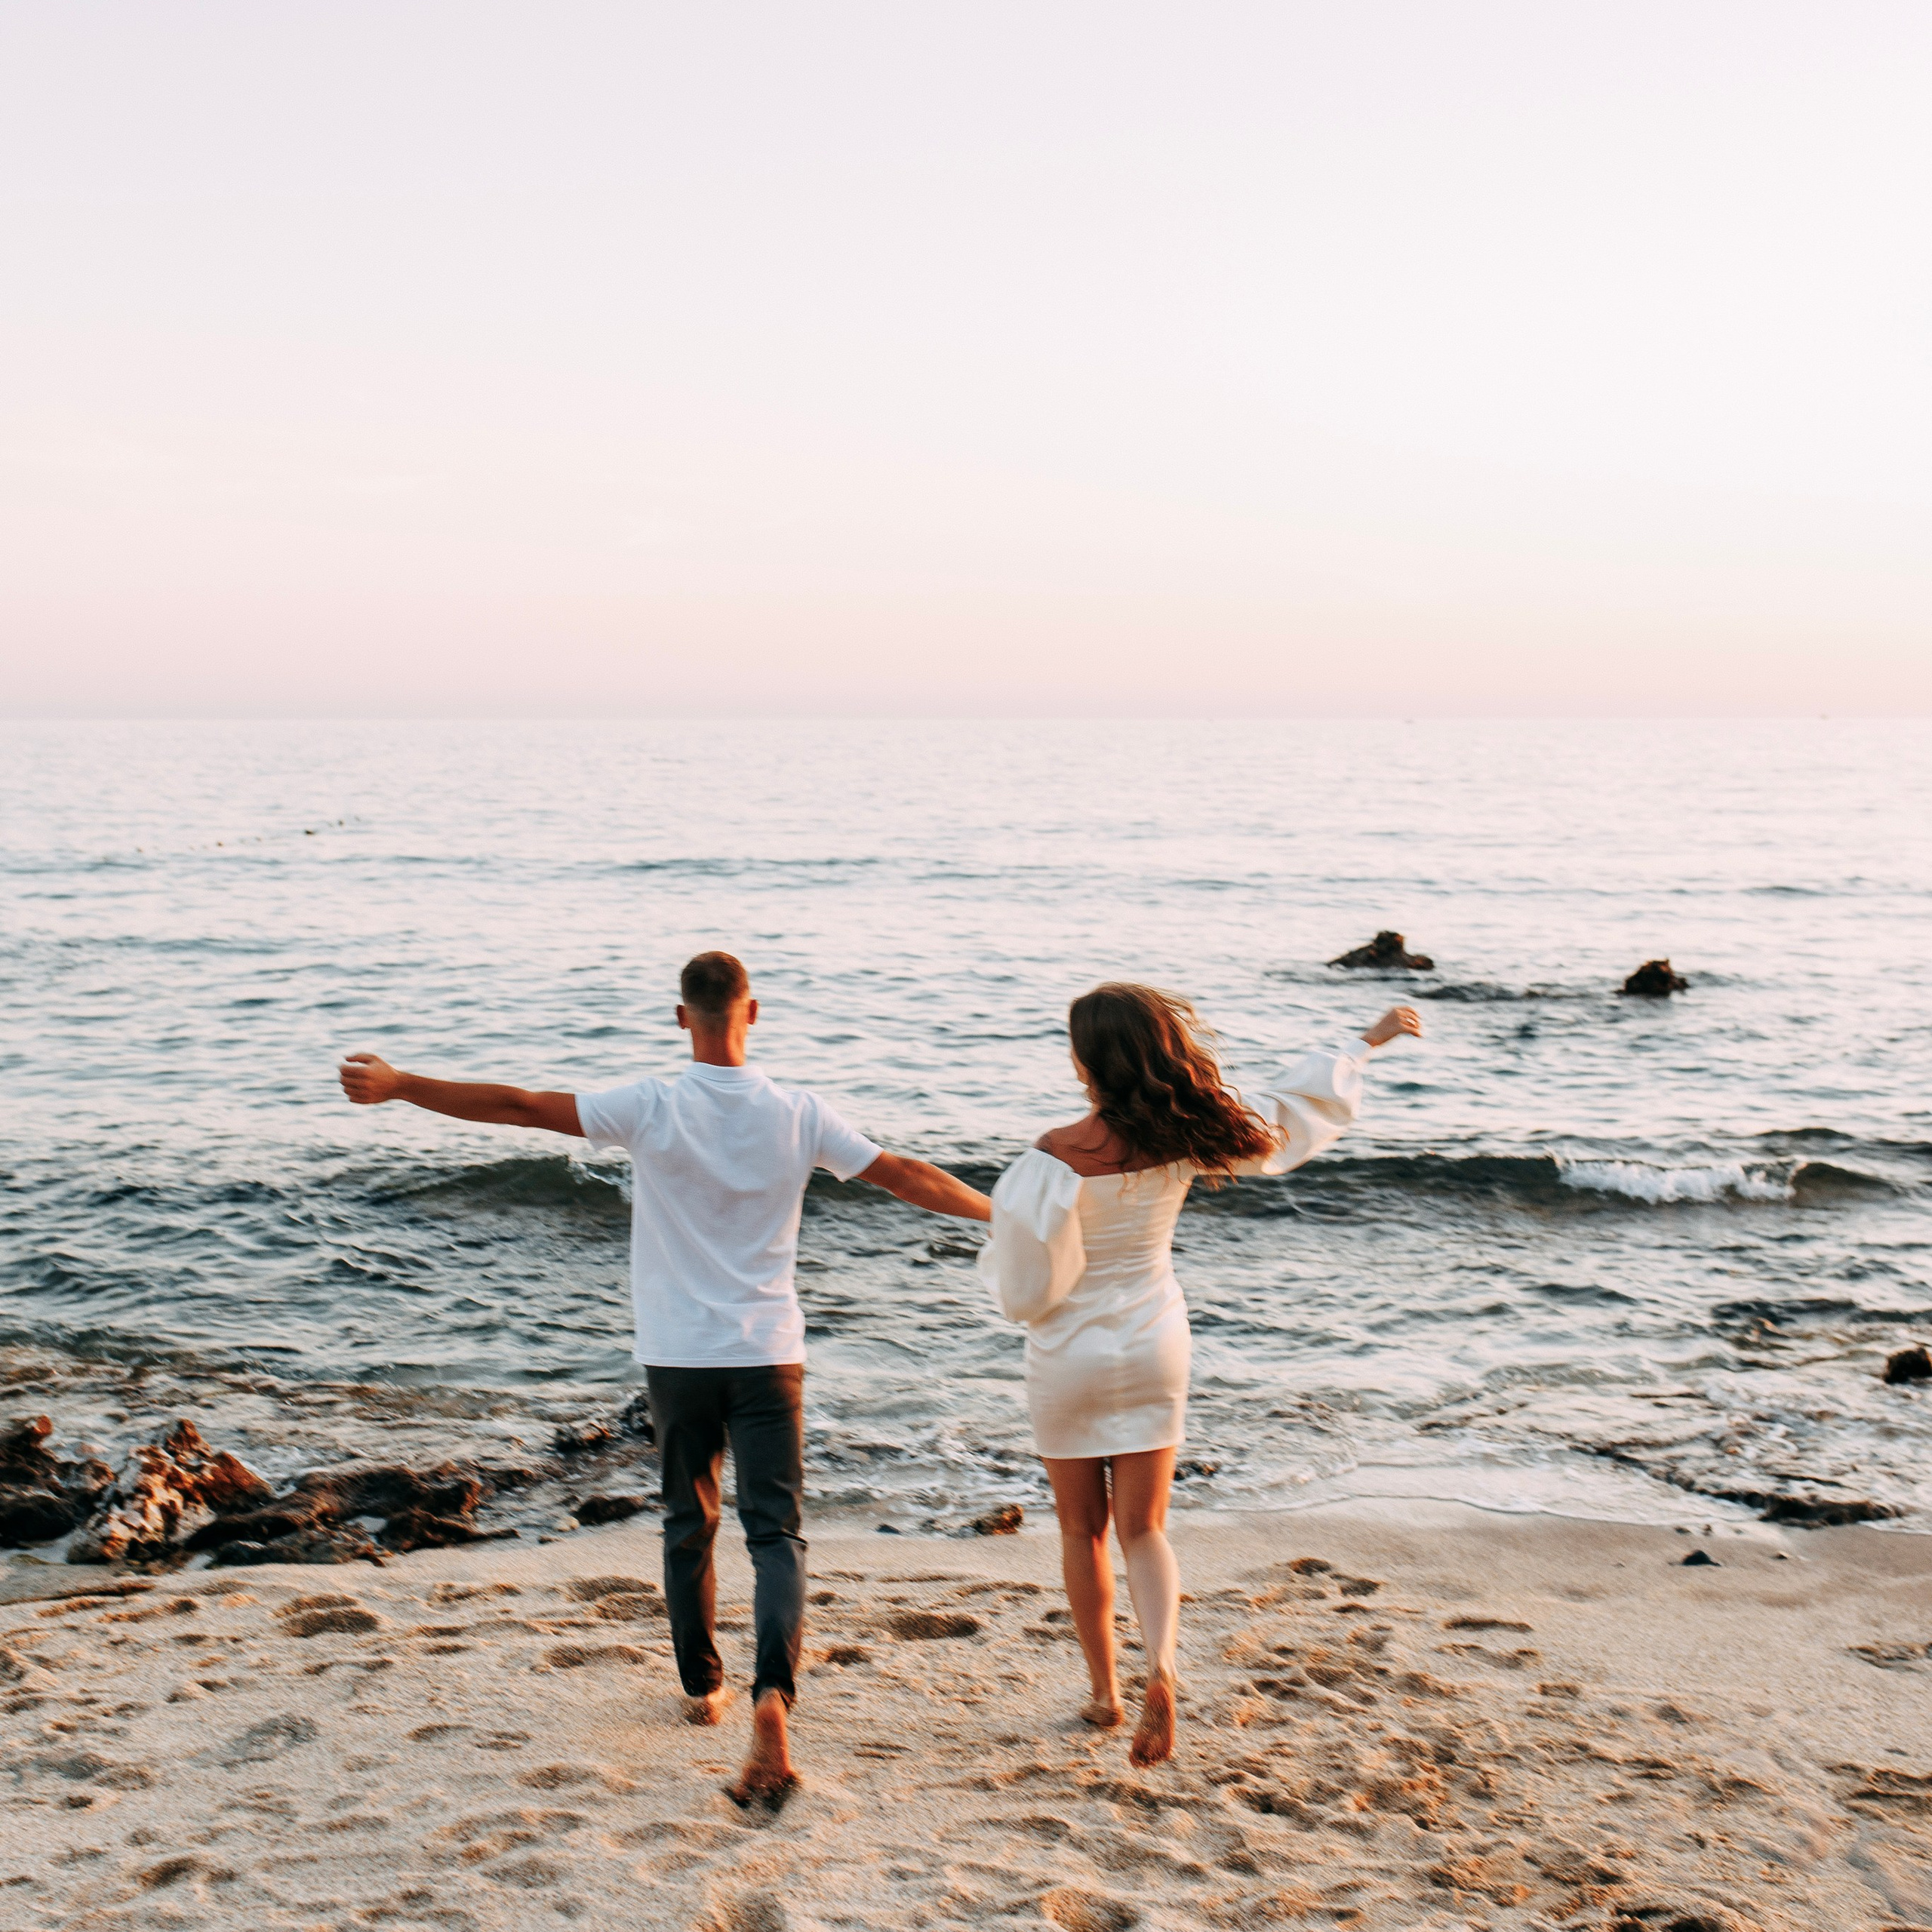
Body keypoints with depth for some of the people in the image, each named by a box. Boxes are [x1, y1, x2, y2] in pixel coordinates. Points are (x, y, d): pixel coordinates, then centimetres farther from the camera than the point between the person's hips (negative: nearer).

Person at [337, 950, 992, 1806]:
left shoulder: (653, 1109, -9)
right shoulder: (797, 1114, -4)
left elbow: (520, 1107, -10)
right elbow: (907, 1176, 1)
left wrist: (400, 1085, -3)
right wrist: (1007, 1215, 14)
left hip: (678, 1355, 0)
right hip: (769, 1352, 0)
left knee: (689, 1524, 18)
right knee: (776, 1529, -1)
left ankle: (702, 1687, 31)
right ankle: (773, 1693, -22)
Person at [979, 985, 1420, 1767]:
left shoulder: (1055, 1158, -23)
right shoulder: (1180, 1138, -11)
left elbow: (1026, 1289, -18)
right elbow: (1296, 1105, 3)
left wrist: (997, 1253, 5)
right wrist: (1369, 1039, 16)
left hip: (1068, 1356, -3)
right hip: (1153, 1350, 3)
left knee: (1082, 1529, 15)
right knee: (1142, 1530, 8)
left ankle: (1103, 1691, 25)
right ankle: (1160, 1668, -16)